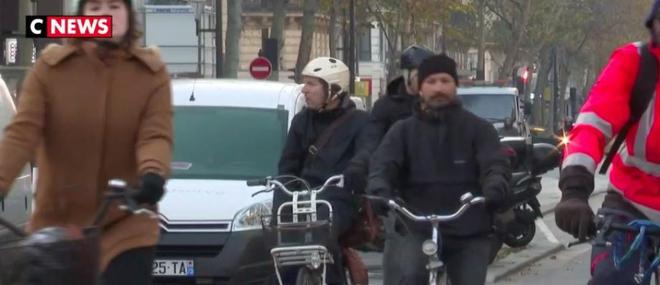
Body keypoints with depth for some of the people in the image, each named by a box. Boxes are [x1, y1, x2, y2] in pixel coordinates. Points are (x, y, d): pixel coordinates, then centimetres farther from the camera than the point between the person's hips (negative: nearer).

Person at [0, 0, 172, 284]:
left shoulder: (151, 73, 0)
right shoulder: (50, 67, -2)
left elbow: (156, 135, -13)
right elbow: (23, 131, -12)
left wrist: (153, 173, -36)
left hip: (126, 227, -1)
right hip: (57, 225, 1)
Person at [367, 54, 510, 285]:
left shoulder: (478, 129, 5)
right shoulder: (403, 131, 8)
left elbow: (496, 166, -9)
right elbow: (382, 166, -6)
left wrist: (495, 189, -33)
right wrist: (379, 192, -31)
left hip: (470, 233, 1)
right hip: (419, 230, -1)